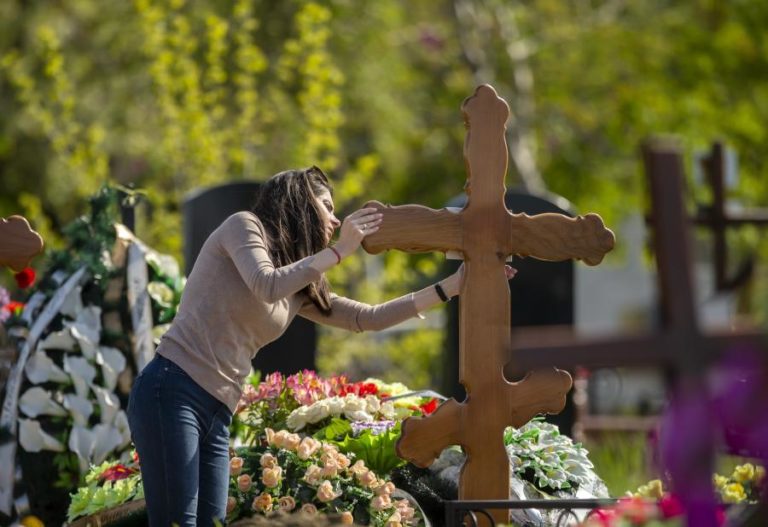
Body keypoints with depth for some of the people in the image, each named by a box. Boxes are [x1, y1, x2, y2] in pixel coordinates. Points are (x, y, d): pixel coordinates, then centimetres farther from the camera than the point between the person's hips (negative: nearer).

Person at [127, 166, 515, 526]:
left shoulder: (301, 289, 19)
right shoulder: (244, 226, 1)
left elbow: (369, 318, 21)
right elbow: (267, 287, -17)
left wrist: (454, 285, 20)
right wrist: (341, 249, -10)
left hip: (217, 415, 8)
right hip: (172, 393, -8)